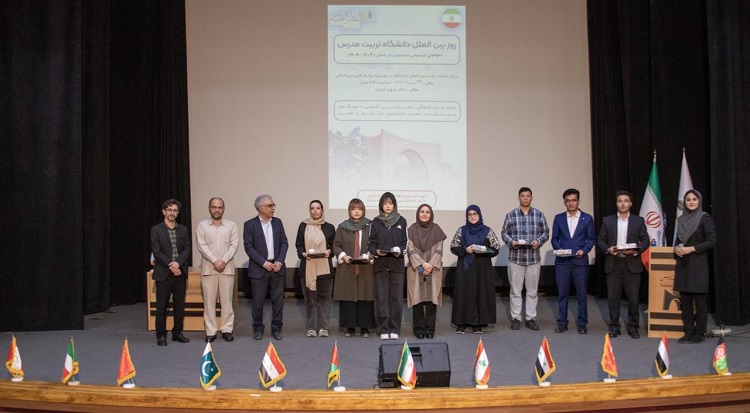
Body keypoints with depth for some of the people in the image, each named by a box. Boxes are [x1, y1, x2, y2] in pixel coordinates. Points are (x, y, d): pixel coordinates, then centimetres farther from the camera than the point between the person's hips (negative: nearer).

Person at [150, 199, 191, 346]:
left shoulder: (183, 229, 11)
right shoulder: (156, 230, 1)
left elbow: (187, 249, 3)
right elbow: (156, 252, -6)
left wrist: (178, 263, -13)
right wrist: (170, 265, -15)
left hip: (180, 272, 3)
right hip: (163, 273, -3)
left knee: (179, 304, 7)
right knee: (161, 305, 1)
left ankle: (177, 332, 18)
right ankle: (161, 334, 10)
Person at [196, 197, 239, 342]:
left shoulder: (231, 225, 8)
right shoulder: (202, 225, 6)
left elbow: (234, 245, 0)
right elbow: (202, 246, -4)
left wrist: (223, 261, -13)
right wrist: (215, 261, -14)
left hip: (227, 268, 0)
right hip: (208, 269, 0)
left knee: (227, 300, 3)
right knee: (209, 300, 1)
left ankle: (227, 329, 9)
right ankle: (210, 331, 6)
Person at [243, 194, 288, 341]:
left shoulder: (277, 222, 9)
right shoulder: (250, 224, -2)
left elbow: (284, 242, 7)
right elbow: (248, 247, -7)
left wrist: (280, 261, -7)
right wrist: (263, 262, -14)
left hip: (277, 267, 3)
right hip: (259, 268, -3)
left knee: (278, 300, 5)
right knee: (258, 301, 3)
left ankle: (276, 329, 16)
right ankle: (258, 329, 17)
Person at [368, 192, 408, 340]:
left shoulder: (401, 221, 9)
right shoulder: (375, 223, 8)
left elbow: (405, 243, 8)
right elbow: (371, 244, 7)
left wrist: (400, 251, -12)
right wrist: (377, 252, -13)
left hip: (397, 264, 0)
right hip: (380, 264, 0)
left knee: (396, 298, -1)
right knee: (381, 298, -1)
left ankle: (394, 330, 6)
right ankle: (383, 330, 5)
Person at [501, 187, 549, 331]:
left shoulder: (539, 215, 5)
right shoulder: (510, 215, 2)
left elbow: (546, 232, 8)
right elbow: (504, 233, 4)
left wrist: (538, 241, -11)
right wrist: (512, 242, -13)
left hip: (534, 258, 1)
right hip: (515, 258, -1)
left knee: (532, 290, 7)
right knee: (515, 290, 4)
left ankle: (531, 318, 17)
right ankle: (516, 318, 13)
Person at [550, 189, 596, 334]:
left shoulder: (587, 218, 4)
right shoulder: (558, 218, 8)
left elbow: (591, 239, 3)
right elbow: (554, 238, 8)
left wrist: (584, 250, -13)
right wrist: (558, 249, -10)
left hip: (580, 261, -1)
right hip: (562, 261, 1)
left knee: (581, 293, 3)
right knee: (562, 293, 5)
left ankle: (582, 323, 13)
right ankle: (562, 323, 13)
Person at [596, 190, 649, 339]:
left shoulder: (639, 221, 6)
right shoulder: (607, 220, 7)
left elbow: (645, 240, 5)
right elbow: (600, 240, 8)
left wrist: (636, 250, -12)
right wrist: (607, 249, -11)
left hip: (632, 264, -1)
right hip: (613, 264, 1)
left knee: (633, 298, 1)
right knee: (613, 297, 4)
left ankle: (633, 327, 13)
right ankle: (614, 326, 14)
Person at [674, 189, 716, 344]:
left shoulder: (704, 218, -4)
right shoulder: (682, 219, 12)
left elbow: (712, 240, -10)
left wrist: (691, 248, -15)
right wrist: (676, 248, 0)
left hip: (697, 264, -6)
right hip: (682, 263, 6)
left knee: (699, 299, -2)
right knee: (685, 299, 6)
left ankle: (700, 333, 7)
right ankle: (688, 332, 13)